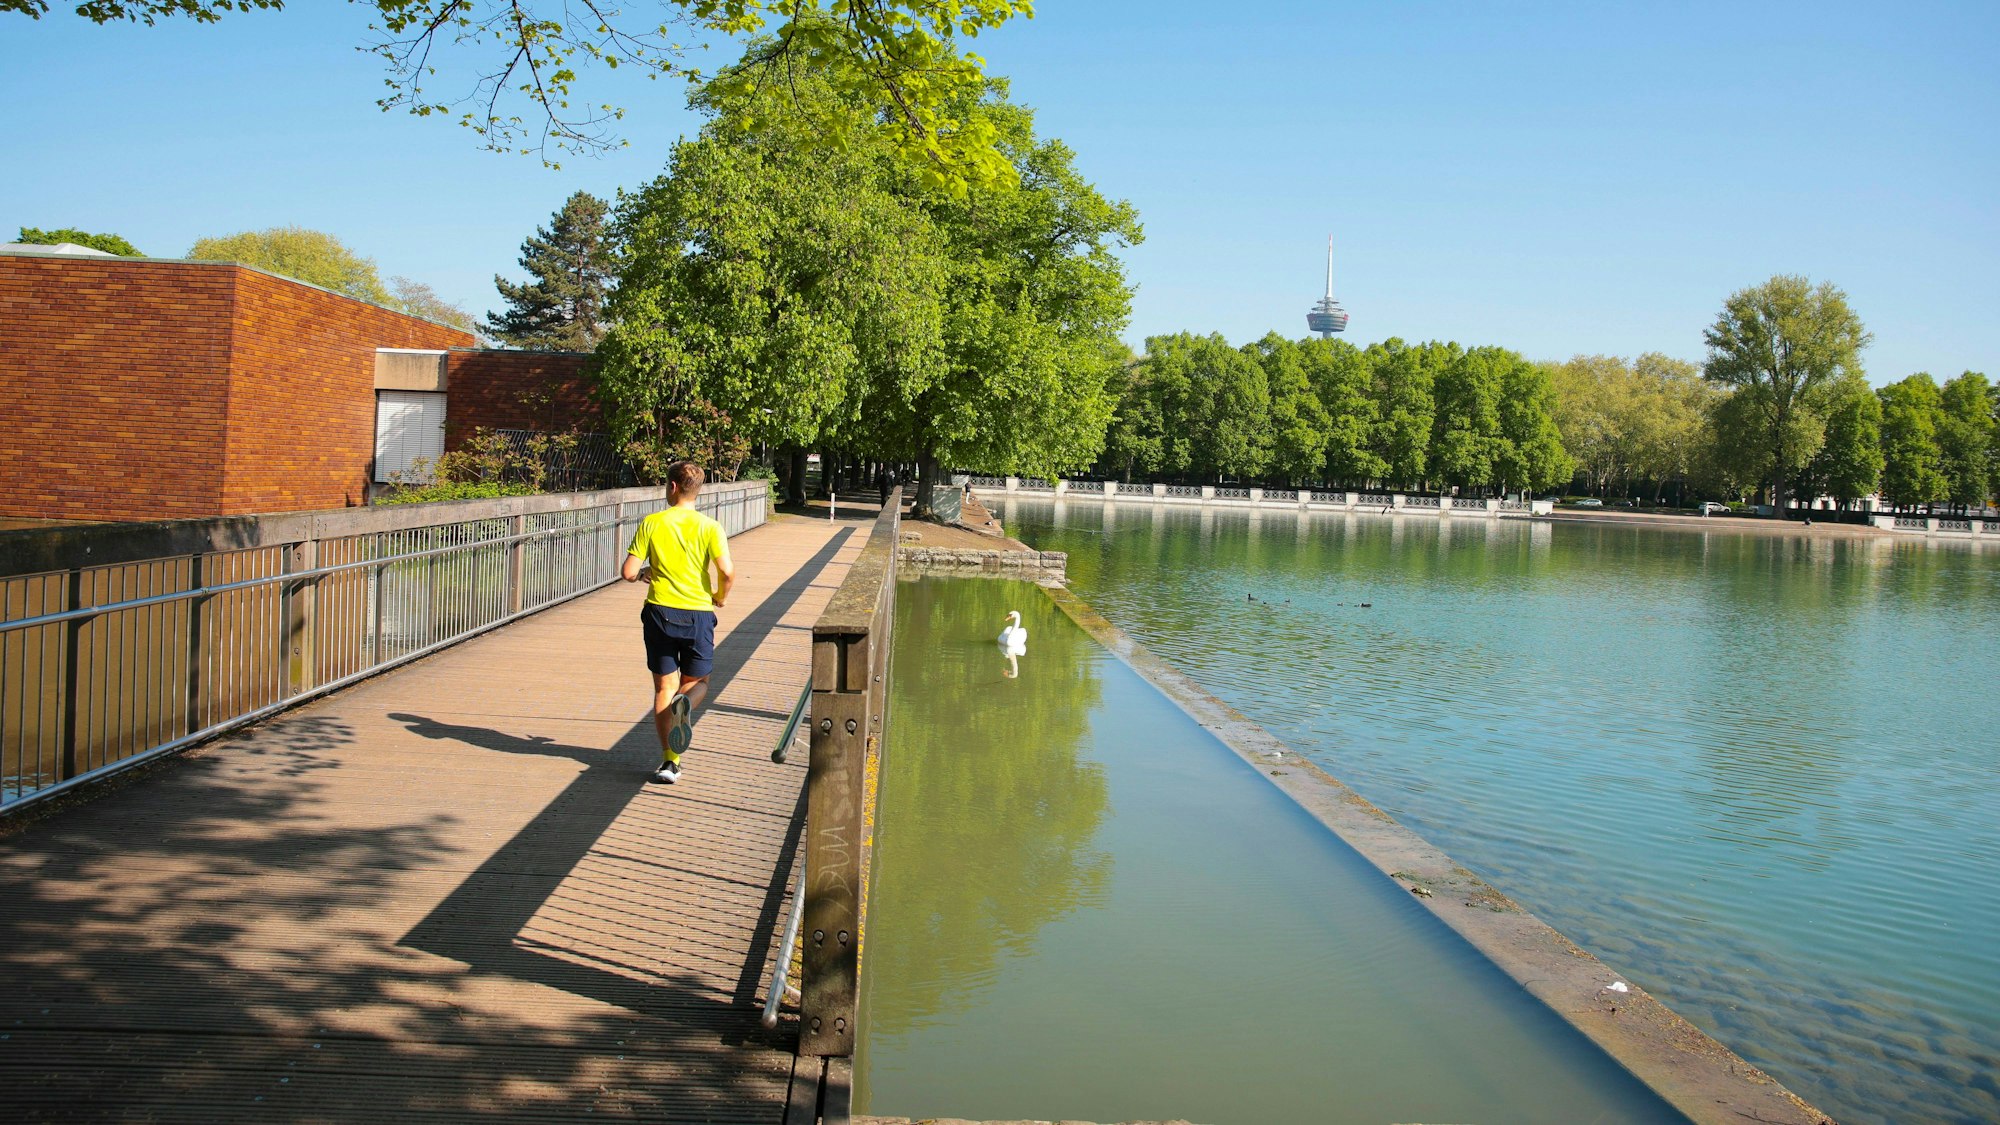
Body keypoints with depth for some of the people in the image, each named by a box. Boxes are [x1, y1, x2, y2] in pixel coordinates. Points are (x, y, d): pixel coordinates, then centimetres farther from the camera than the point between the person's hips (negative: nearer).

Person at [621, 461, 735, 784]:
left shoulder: (651, 524, -1)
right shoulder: (709, 527, -3)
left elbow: (628, 573, -4)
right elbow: (727, 572, -14)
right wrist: (720, 597, 7)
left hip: (660, 612, 0)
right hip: (698, 613, 0)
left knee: (664, 687, 9)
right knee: (697, 682, 16)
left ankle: (669, 760, 3)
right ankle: (685, 704, -20)